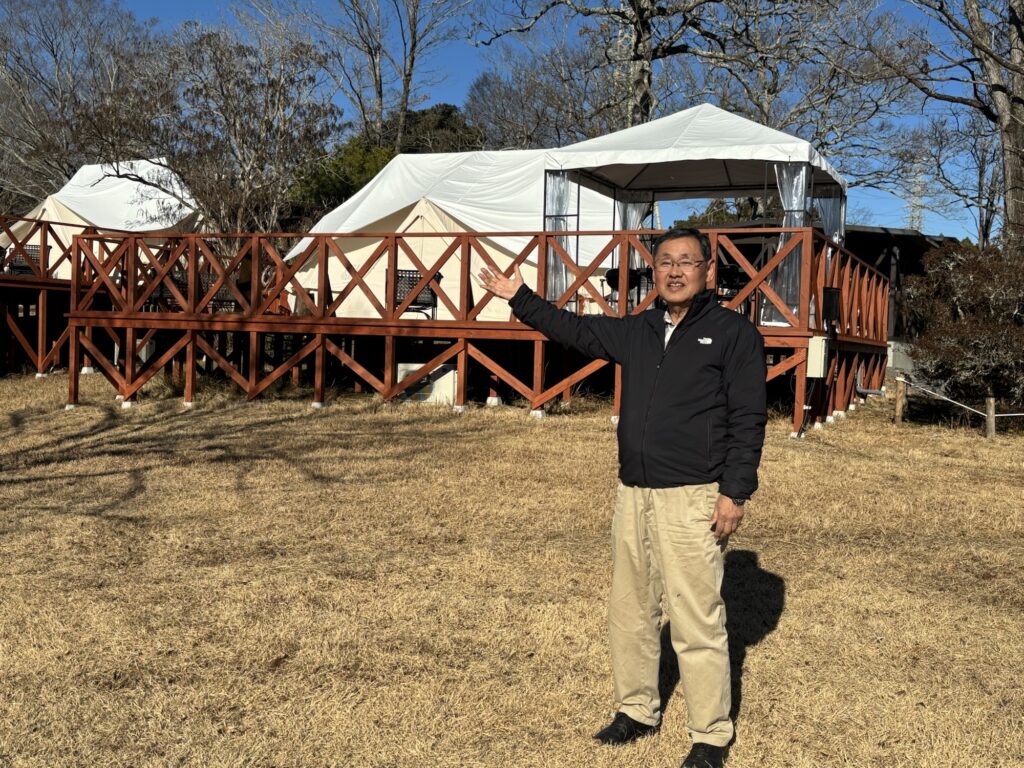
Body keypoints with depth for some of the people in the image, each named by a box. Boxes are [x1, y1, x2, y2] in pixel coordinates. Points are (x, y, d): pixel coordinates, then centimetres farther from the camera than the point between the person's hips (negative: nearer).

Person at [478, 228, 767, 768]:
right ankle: (636, 711, 32)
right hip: (633, 495, 7)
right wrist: (519, 298, 17)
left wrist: (735, 492, -14)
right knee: (630, 613, 15)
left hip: (693, 500, -6)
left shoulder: (734, 333, -4)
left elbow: (748, 420, -8)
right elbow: (574, 330, 23)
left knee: (696, 623, -3)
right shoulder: (636, 332, 14)